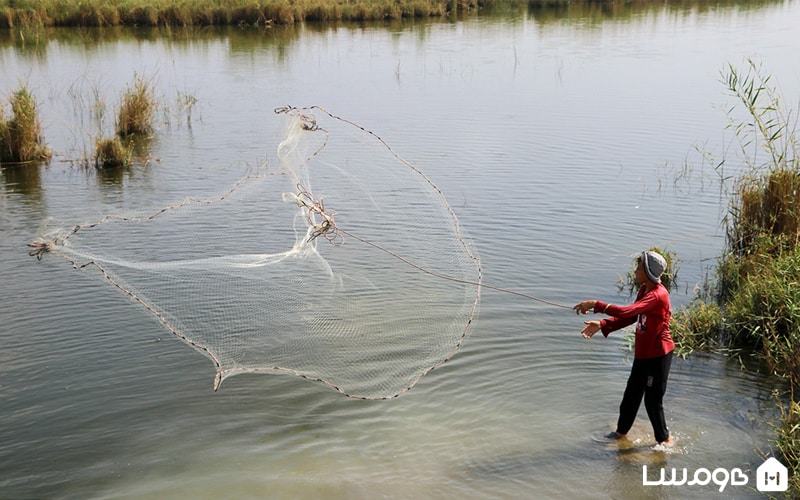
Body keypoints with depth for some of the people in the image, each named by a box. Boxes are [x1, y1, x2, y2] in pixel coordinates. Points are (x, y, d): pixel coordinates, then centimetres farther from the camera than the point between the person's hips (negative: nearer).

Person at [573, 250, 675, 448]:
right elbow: (631, 317, 10)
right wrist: (602, 324, -3)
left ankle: (664, 439, 23)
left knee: (653, 399, 3)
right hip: (643, 353, 9)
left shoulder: (658, 295, -26)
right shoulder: (644, 290, 6)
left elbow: (628, 311, -37)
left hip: (658, 355, -9)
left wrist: (597, 305, -37)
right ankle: (621, 431, 35)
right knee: (631, 393, 19)